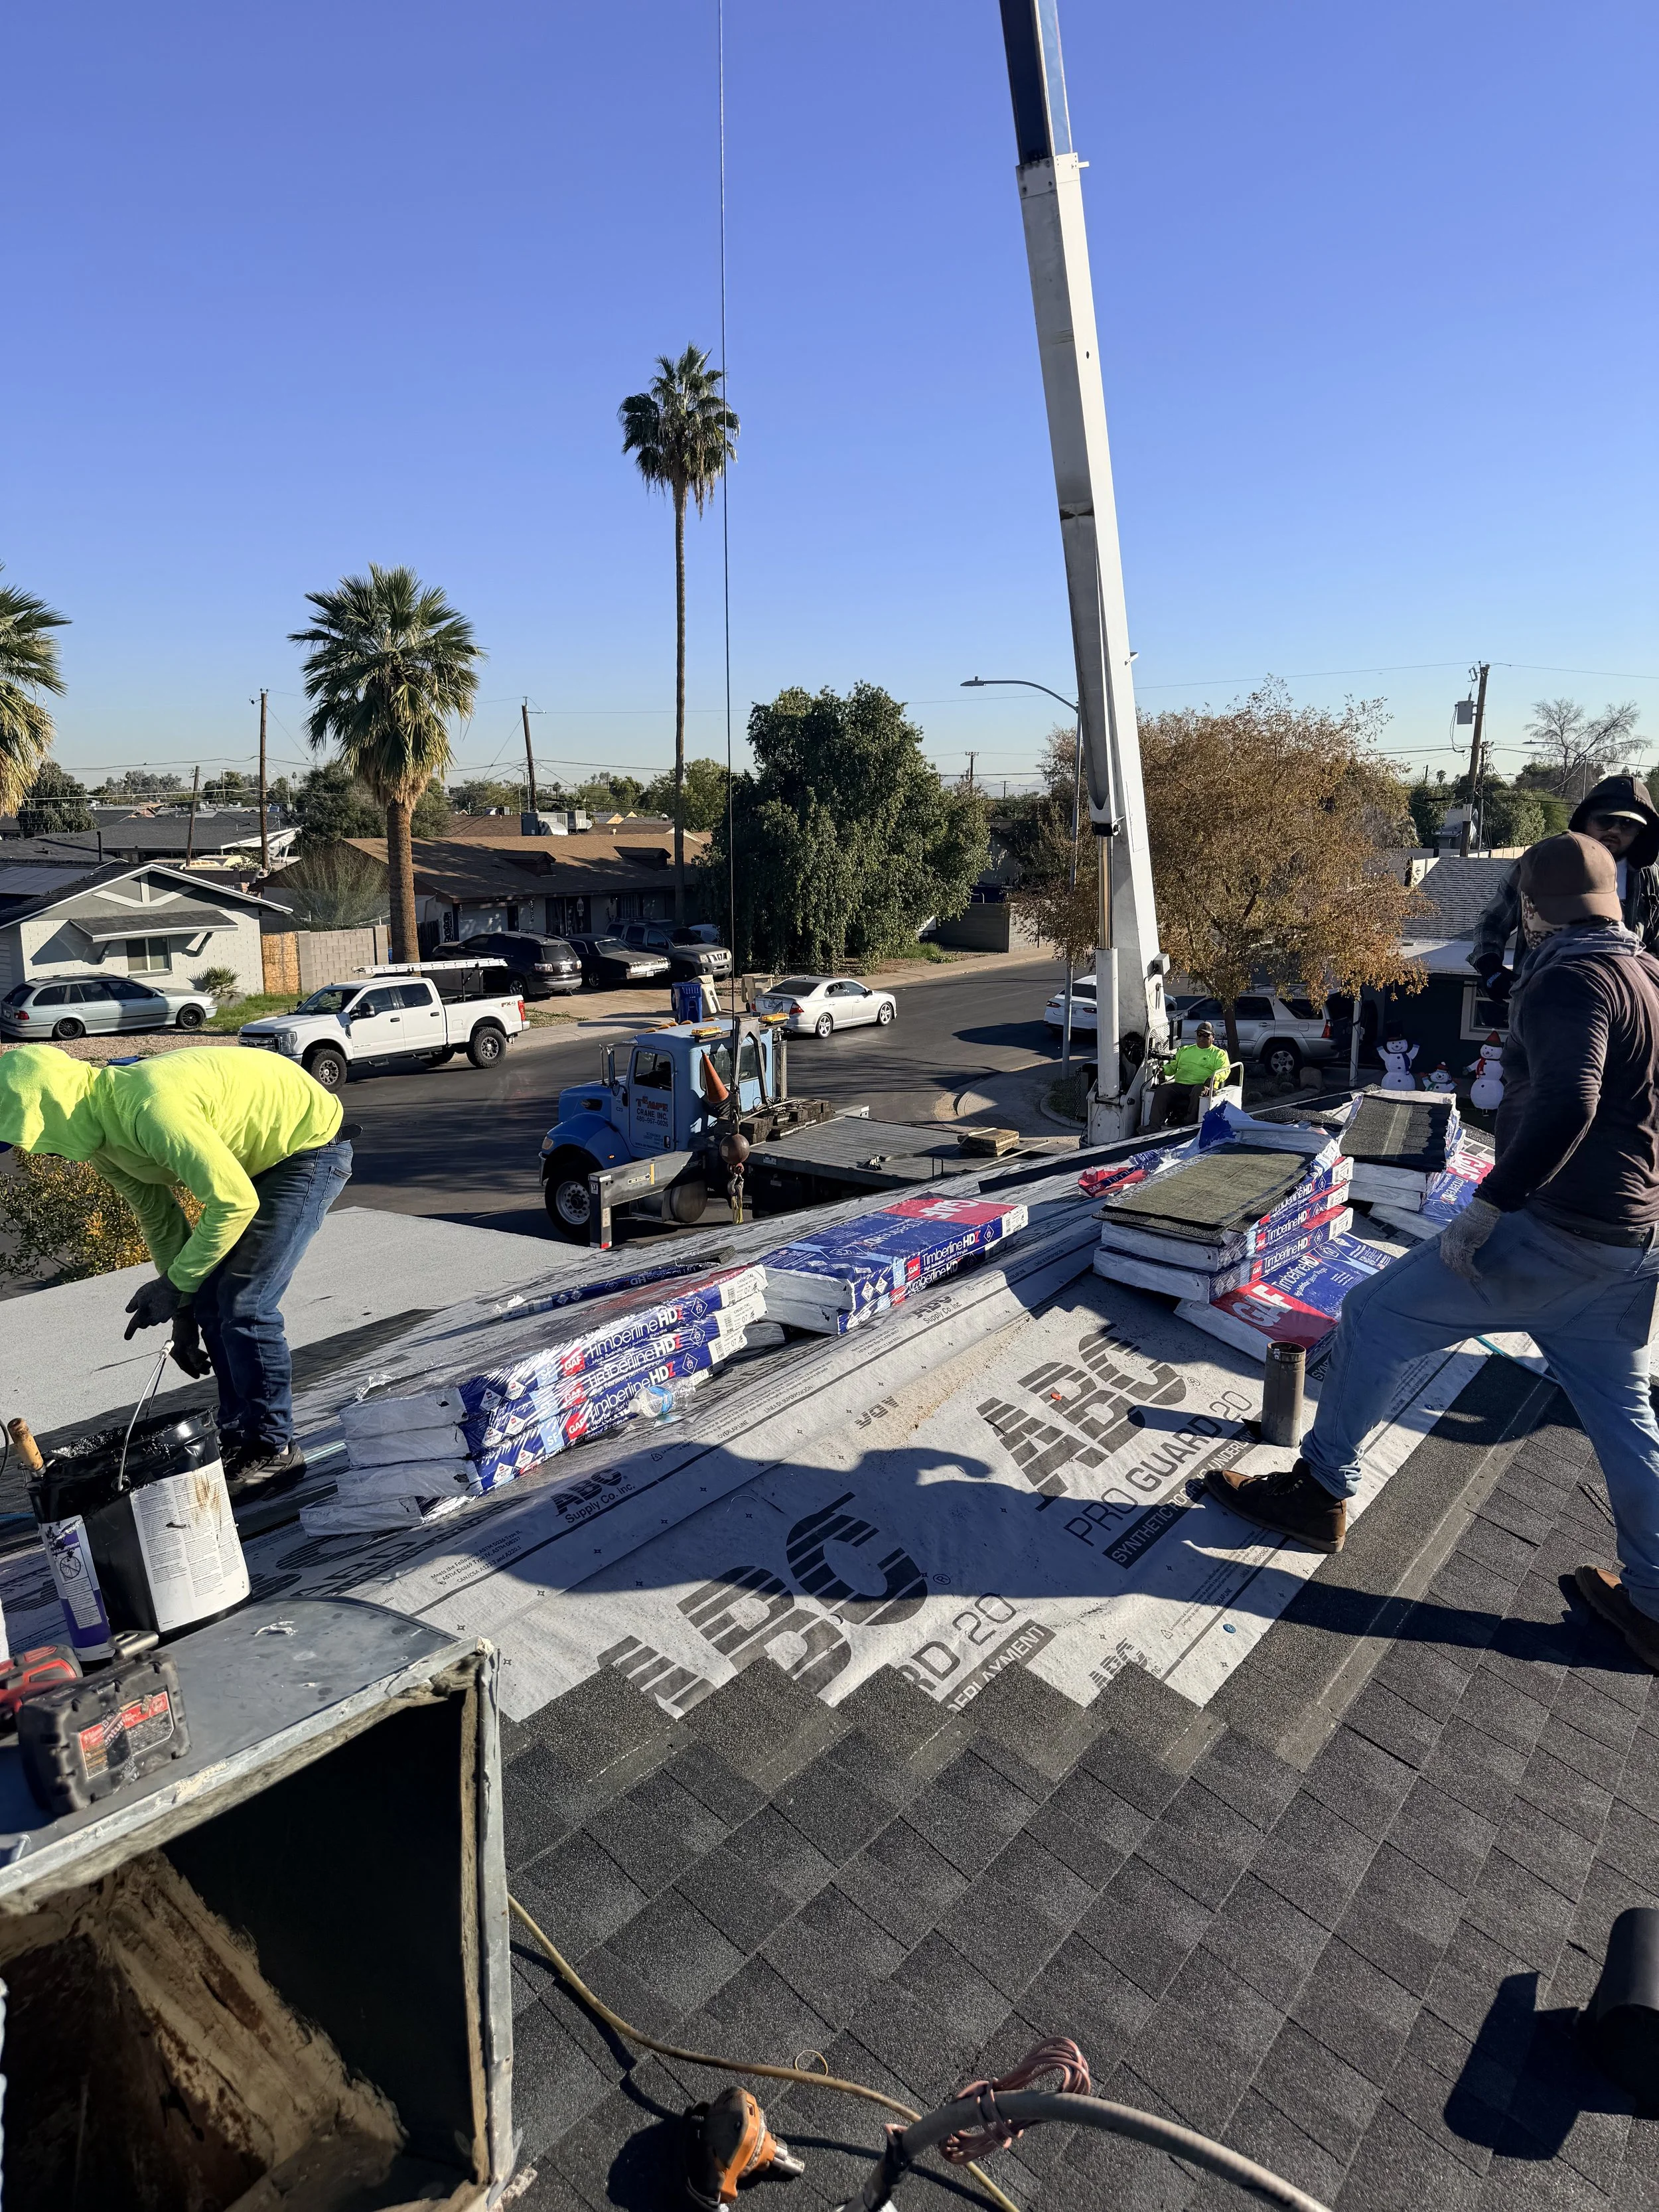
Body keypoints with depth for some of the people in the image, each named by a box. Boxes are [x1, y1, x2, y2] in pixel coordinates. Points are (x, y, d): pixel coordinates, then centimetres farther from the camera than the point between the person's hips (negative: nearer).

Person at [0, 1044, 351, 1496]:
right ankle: (238, 1441, 20)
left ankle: (274, 1450, 1)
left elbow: (234, 1203, -30)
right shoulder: (96, 1133, -1)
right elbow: (159, 1217, 10)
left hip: (310, 1147, -9)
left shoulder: (149, 1106, -32)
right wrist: (183, 1311, 9)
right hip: (254, 1160, 10)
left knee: (242, 1306, -13)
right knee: (210, 1303, 8)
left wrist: (175, 1285, -19)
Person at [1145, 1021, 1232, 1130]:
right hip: (1178, 1084, 4)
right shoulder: (1185, 1050, 31)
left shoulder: (1219, 1054, 16)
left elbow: (1224, 1070, 0)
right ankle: (1154, 1126, -34)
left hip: (1200, 1085, -3)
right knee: (1162, 1090, -26)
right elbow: (1173, 1066, 29)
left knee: (1197, 1092, -40)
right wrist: (1164, 1070, 4)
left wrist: (1213, 1077, -23)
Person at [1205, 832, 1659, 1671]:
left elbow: (1565, 1103, -32)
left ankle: (1320, 1492, 11)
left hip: (1554, 1237, -9)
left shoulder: (1569, 980, -16)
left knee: (1373, 1317, 1)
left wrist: (1487, 1205, -29)